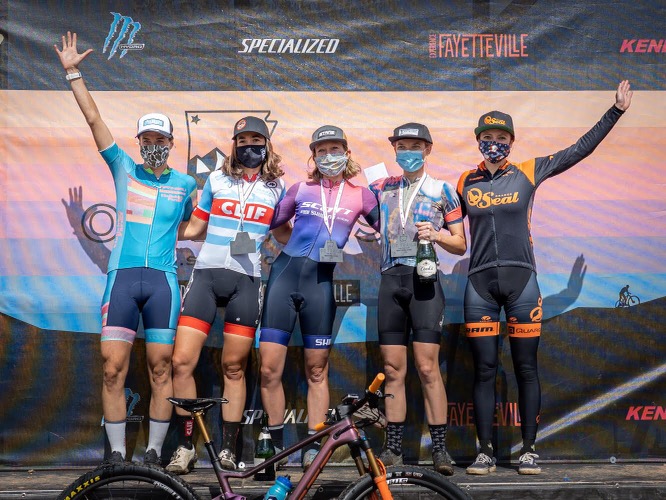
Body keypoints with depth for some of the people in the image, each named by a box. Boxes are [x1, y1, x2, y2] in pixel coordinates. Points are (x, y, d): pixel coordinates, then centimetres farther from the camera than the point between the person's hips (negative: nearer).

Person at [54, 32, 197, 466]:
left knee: (160, 369, 1)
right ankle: (117, 455, 4)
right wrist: (73, 72, 12)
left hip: (163, 280, 0)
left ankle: (154, 454, 9)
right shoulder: (124, 169, 12)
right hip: (122, 277, 0)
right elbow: (93, 118, 12)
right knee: (113, 369, -4)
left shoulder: (184, 183, 13)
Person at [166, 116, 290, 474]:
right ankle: (185, 447, 7)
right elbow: (194, 228, 16)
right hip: (206, 274, 1)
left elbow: (284, 234, 19)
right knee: (182, 362, -7)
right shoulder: (217, 179, 11)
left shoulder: (276, 186, 10)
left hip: (246, 281, 0)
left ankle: (228, 451, 16)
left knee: (233, 368, 4)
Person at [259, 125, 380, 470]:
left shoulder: (359, 195, 10)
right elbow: (268, 221, 21)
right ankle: (276, 442, 11)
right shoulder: (301, 190, 12)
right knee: (269, 367, -4)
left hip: (321, 281, -1)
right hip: (285, 273, 1)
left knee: (317, 370, 5)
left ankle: (313, 445, 15)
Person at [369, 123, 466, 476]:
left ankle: (439, 449, -3)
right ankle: (393, 447, 10)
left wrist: (437, 235, -11)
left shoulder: (441, 191, 7)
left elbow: (460, 245, 8)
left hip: (424, 279, -3)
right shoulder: (381, 188, 15)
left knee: (427, 368, -9)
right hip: (390, 280, 3)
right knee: (393, 369, 4)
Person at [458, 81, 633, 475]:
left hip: (521, 280, -1)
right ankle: (486, 452, 9)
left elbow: (581, 149, 6)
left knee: (526, 369, 3)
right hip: (480, 284, 1)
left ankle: (529, 450, 12)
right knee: (484, 371, 2)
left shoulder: (528, 173, 4)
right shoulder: (465, 183, 8)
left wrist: (617, 111, 5)